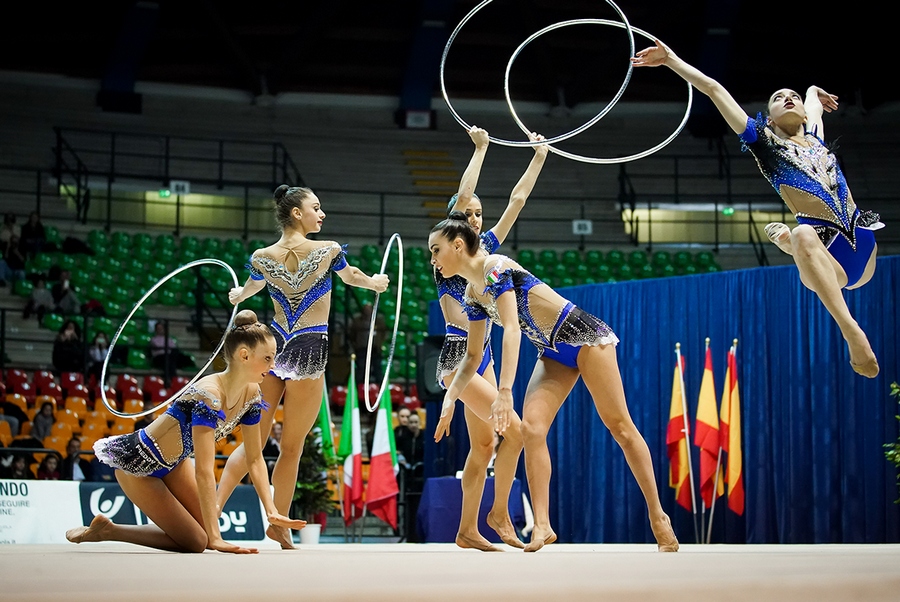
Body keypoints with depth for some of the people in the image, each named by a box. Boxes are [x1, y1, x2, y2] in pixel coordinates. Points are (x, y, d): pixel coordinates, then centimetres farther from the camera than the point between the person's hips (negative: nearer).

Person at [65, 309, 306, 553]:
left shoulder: (251, 394, -9)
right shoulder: (208, 396, -35)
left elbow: (255, 459, -1)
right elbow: (204, 471, -38)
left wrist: (271, 512, -11)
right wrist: (215, 539, -40)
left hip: (174, 461, 9)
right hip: (138, 463, -9)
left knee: (207, 526, 8)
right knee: (196, 541, -7)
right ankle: (105, 530, 5)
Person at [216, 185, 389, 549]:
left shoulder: (261, 257, 0)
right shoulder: (328, 250, -8)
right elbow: (350, 276, 14)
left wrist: (238, 295, 49)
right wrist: (375, 283, 38)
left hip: (272, 347, 3)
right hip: (308, 353, -3)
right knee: (291, 449, 5)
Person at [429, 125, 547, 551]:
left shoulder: (485, 248, 11)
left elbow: (517, 200, 15)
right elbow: (461, 198, -19)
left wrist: (539, 157, 15)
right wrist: (480, 149, -14)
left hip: (482, 355, 8)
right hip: (458, 357, -8)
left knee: (483, 445, 8)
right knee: (514, 430, -13)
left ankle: (467, 530, 13)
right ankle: (499, 513, 1)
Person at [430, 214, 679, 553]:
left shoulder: (495, 268, -19)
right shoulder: (473, 295, 7)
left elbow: (512, 330, -28)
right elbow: (473, 356, 14)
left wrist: (504, 392, -35)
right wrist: (450, 398, 0)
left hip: (583, 336, -8)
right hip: (553, 354, 8)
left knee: (619, 425, -4)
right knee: (531, 428, -11)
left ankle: (658, 517, 3)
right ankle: (542, 526, -12)